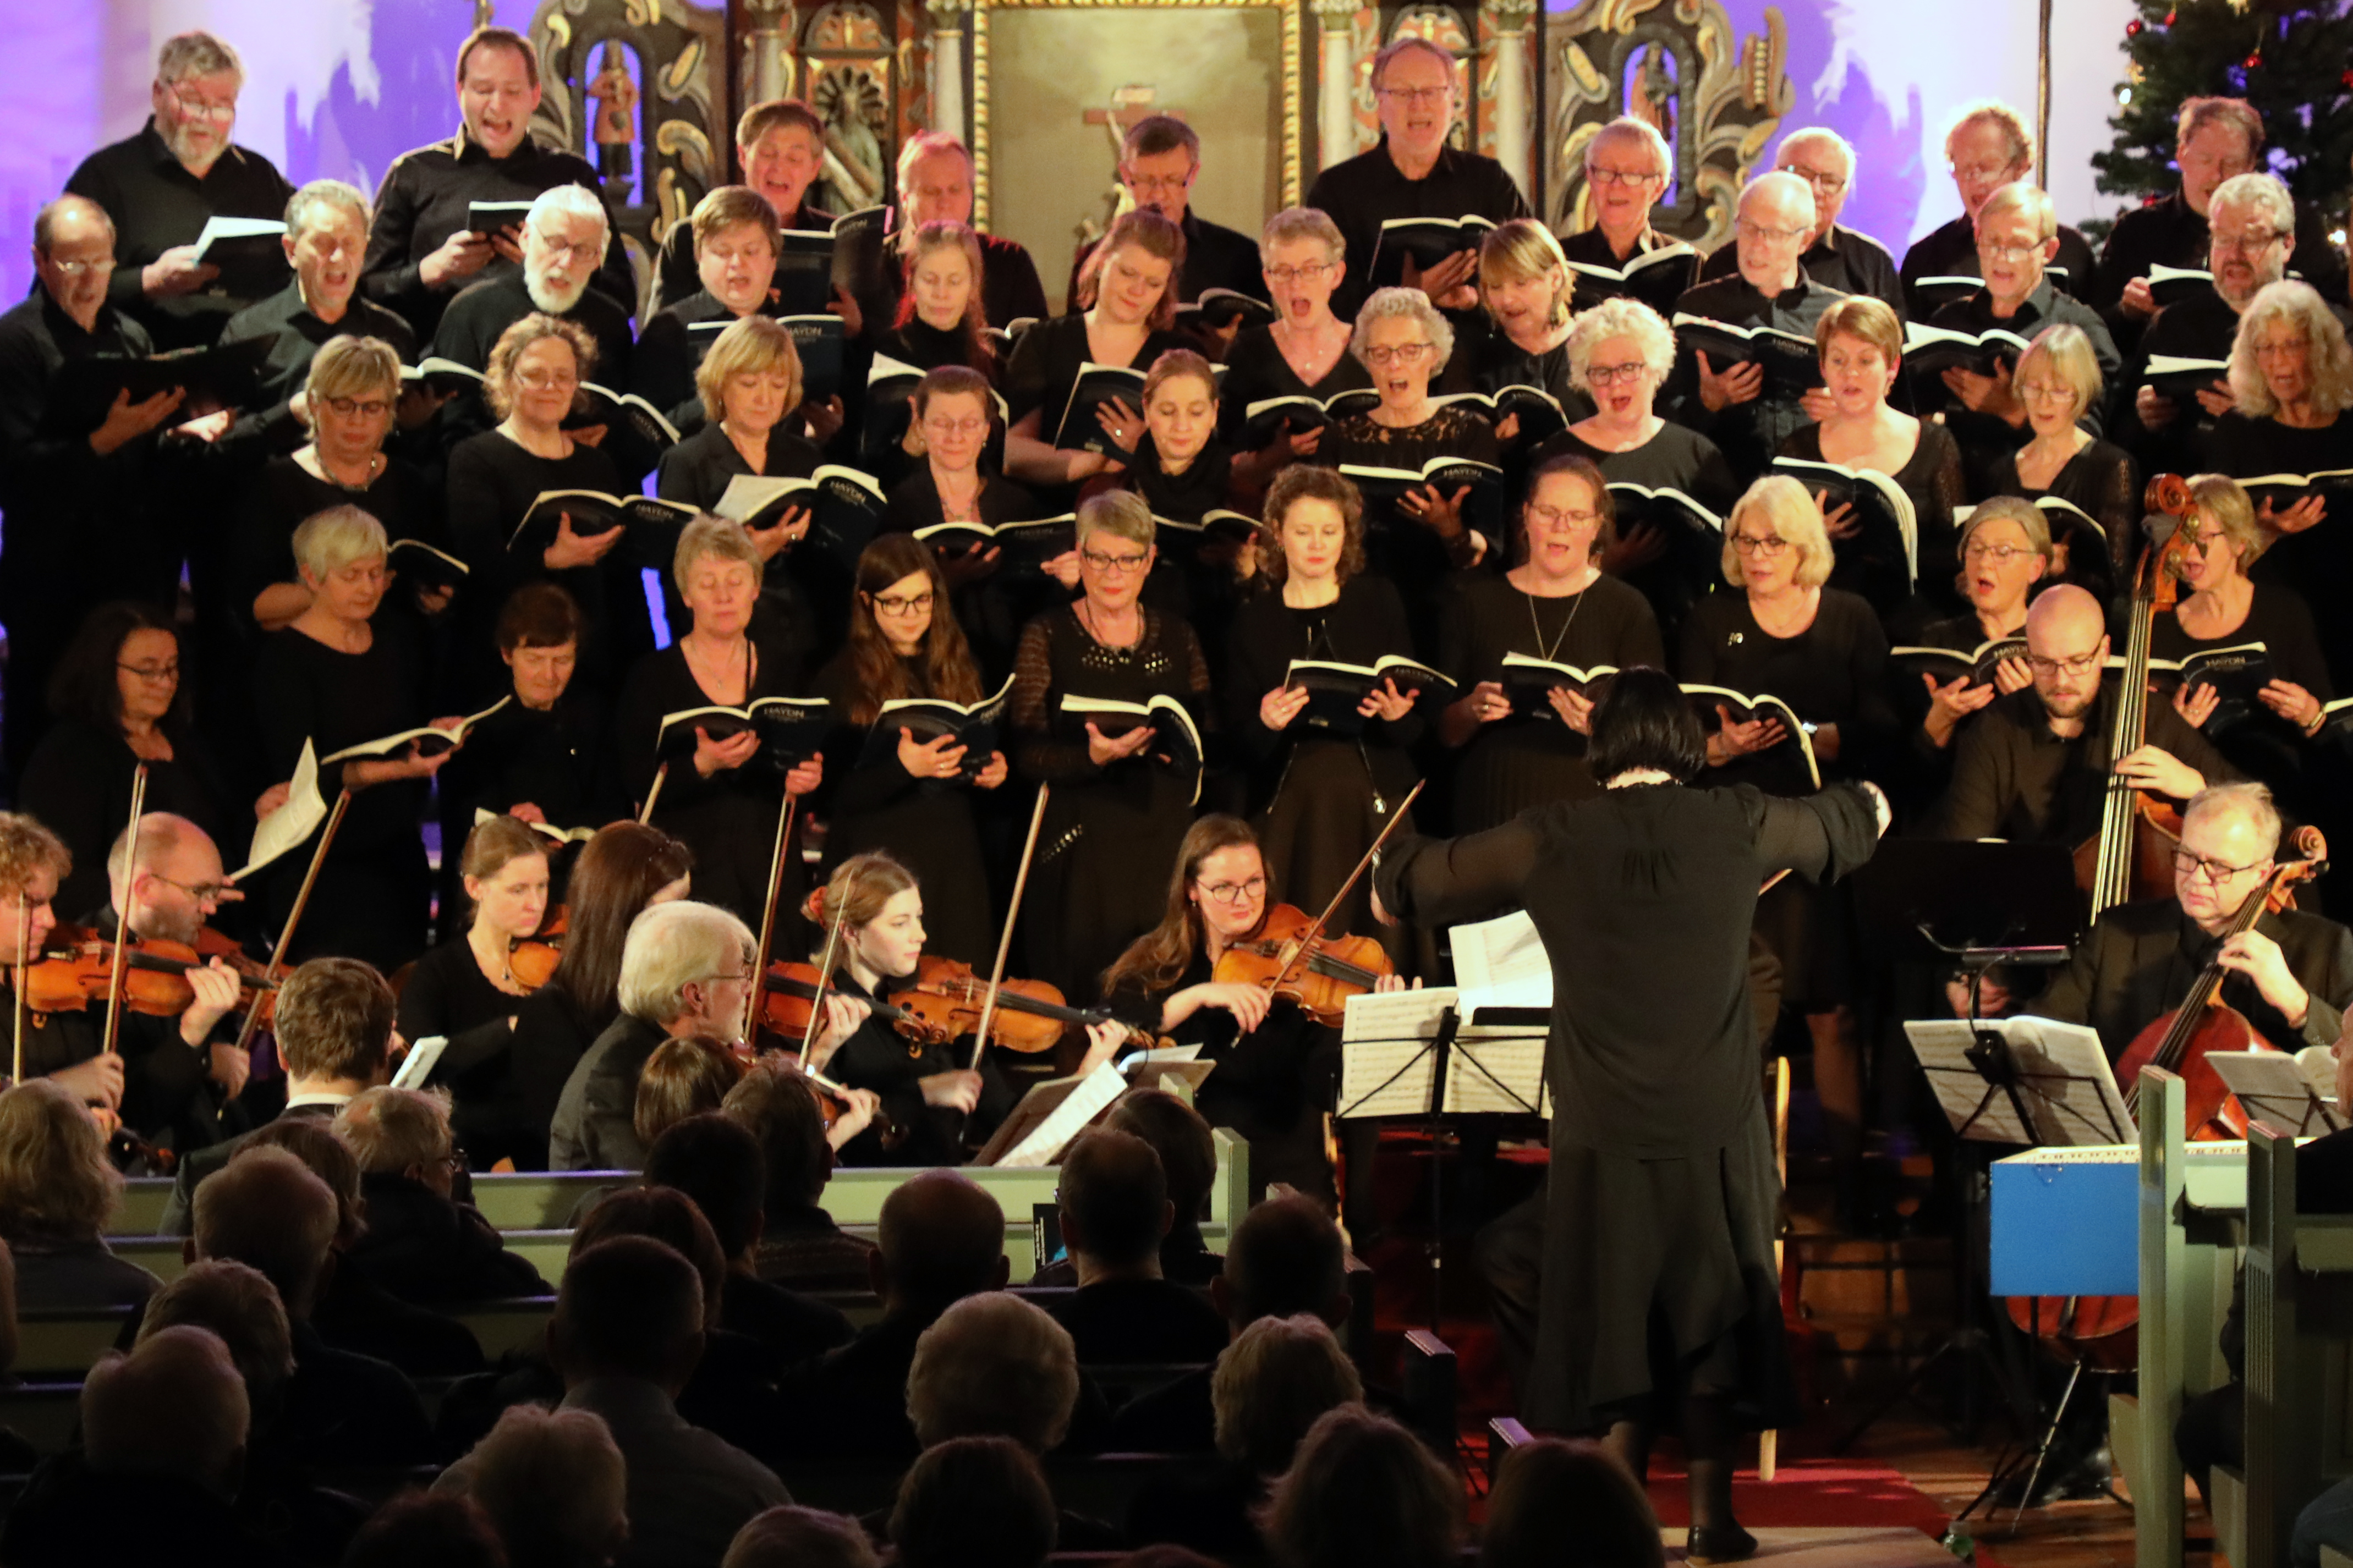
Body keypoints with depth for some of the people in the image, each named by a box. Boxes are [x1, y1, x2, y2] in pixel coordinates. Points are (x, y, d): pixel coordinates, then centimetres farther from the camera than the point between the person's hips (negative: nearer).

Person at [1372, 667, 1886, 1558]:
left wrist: (1394, 875, 29)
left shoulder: (1551, 841, -6)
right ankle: (1712, 1511, 12)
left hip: (1604, 1136, 0)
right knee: (1711, 1320, 11)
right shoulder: (1739, 827, -4)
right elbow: (1854, 821, 18)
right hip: (1717, 1129, 0)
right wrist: (1868, 801, 42)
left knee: (1615, 1326, 9)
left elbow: (1403, 885, 5)